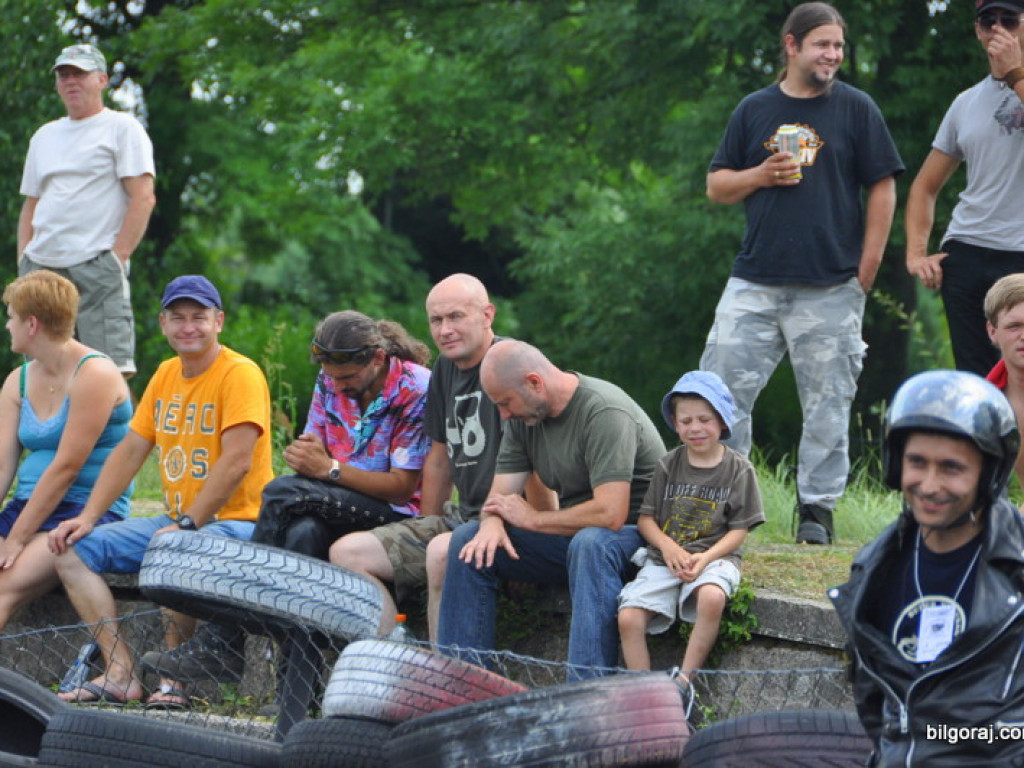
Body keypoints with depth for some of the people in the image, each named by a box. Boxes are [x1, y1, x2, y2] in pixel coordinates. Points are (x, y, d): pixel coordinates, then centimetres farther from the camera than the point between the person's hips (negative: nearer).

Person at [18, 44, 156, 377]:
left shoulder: (122, 128, 3)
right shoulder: (44, 136, 22)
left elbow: (143, 198, -6)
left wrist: (117, 258, -13)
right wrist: (23, 259, 10)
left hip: (96, 265, -6)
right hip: (40, 268, 6)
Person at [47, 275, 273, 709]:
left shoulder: (240, 374, -11)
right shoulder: (166, 375, 14)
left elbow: (236, 463, -20)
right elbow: (130, 451, 15)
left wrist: (185, 526, -23)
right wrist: (87, 518, 5)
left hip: (237, 523, -9)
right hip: (176, 522, 9)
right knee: (72, 549, -3)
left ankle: (173, 678, -21)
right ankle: (121, 672, -14)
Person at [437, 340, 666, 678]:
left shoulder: (605, 413, -22)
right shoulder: (523, 415, 4)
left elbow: (610, 514, -29)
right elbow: (500, 494, 6)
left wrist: (533, 519, -16)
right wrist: (492, 523, -20)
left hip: (636, 533, -8)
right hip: (572, 534, 8)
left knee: (590, 542, -40)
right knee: (468, 541, -6)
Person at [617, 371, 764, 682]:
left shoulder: (739, 470, 1)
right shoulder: (669, 465, 8)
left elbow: (739, 529, -1)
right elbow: (646, 518, 7)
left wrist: (706, 557, -17)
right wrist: (668, 547, -12)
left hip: (714, 555, -3)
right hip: (663, 558, 3)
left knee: (712, 597, -37)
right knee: (628, 618, -20)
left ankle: (684, 682, -26)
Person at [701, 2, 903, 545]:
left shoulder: (856, 108, 4)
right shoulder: (754, 110, 11)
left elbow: (882, 190, 3)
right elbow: (716, 187, 15)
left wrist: (865, 273, -3)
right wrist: (760, 175, -6)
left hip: (831, 290, -2)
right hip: (754, 283, 2)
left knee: (827, 404, 1)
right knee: (722, 391, -2)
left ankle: (817, 508, 10)